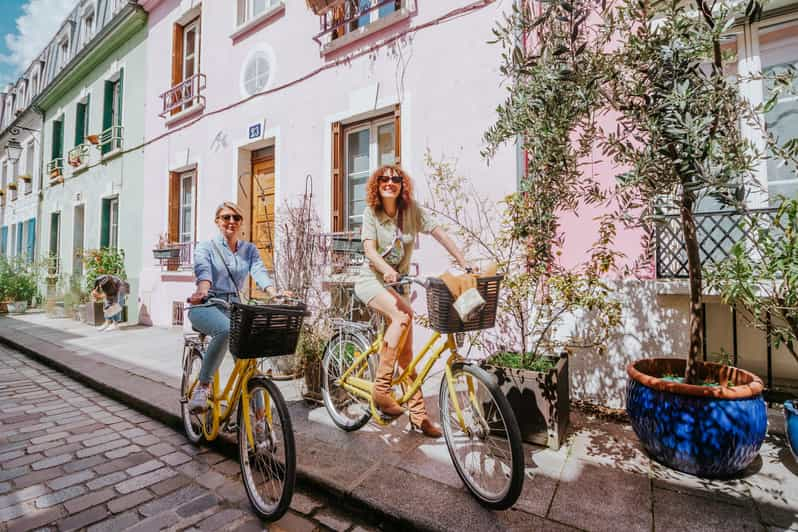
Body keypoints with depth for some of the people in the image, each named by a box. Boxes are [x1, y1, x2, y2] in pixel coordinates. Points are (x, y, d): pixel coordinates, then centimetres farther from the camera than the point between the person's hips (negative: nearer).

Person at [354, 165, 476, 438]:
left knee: (406, 349, -1)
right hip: (371, 280, -3)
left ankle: (418, 414, 10)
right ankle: (381, 388, -20)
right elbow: (369, 249, -19)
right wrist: (387, 269, -39)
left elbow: (440, 234, -9)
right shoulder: (371, 213, -6)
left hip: (397, 282, 3)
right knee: (402, 318, -32)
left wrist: (465, 265, -17)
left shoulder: (412, 210, -3)